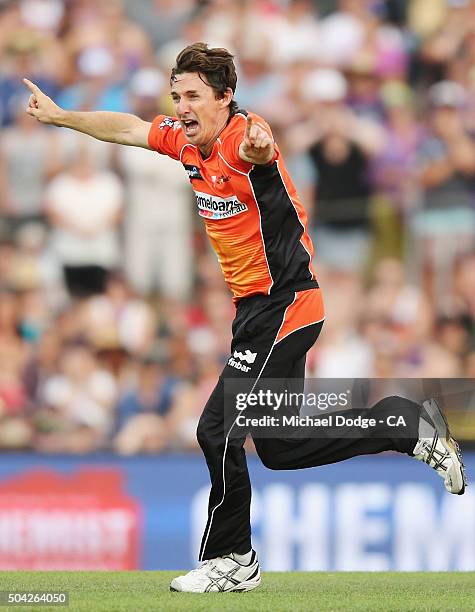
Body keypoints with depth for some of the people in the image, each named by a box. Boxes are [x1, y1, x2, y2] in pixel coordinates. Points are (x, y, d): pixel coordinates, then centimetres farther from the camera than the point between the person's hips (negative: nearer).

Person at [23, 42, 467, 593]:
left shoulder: (242, 140, -21)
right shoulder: (184, 140, 4)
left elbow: (256, 141, -47)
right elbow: (124, 127, 21)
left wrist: (259, 144, -69)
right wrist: (59, 116, 29)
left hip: (283, 304, -9)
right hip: (256, 308, 9)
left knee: (218, 428, -10)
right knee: (278, 448, 12)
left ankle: (230, 561, 3)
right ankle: (411, 426, 21)